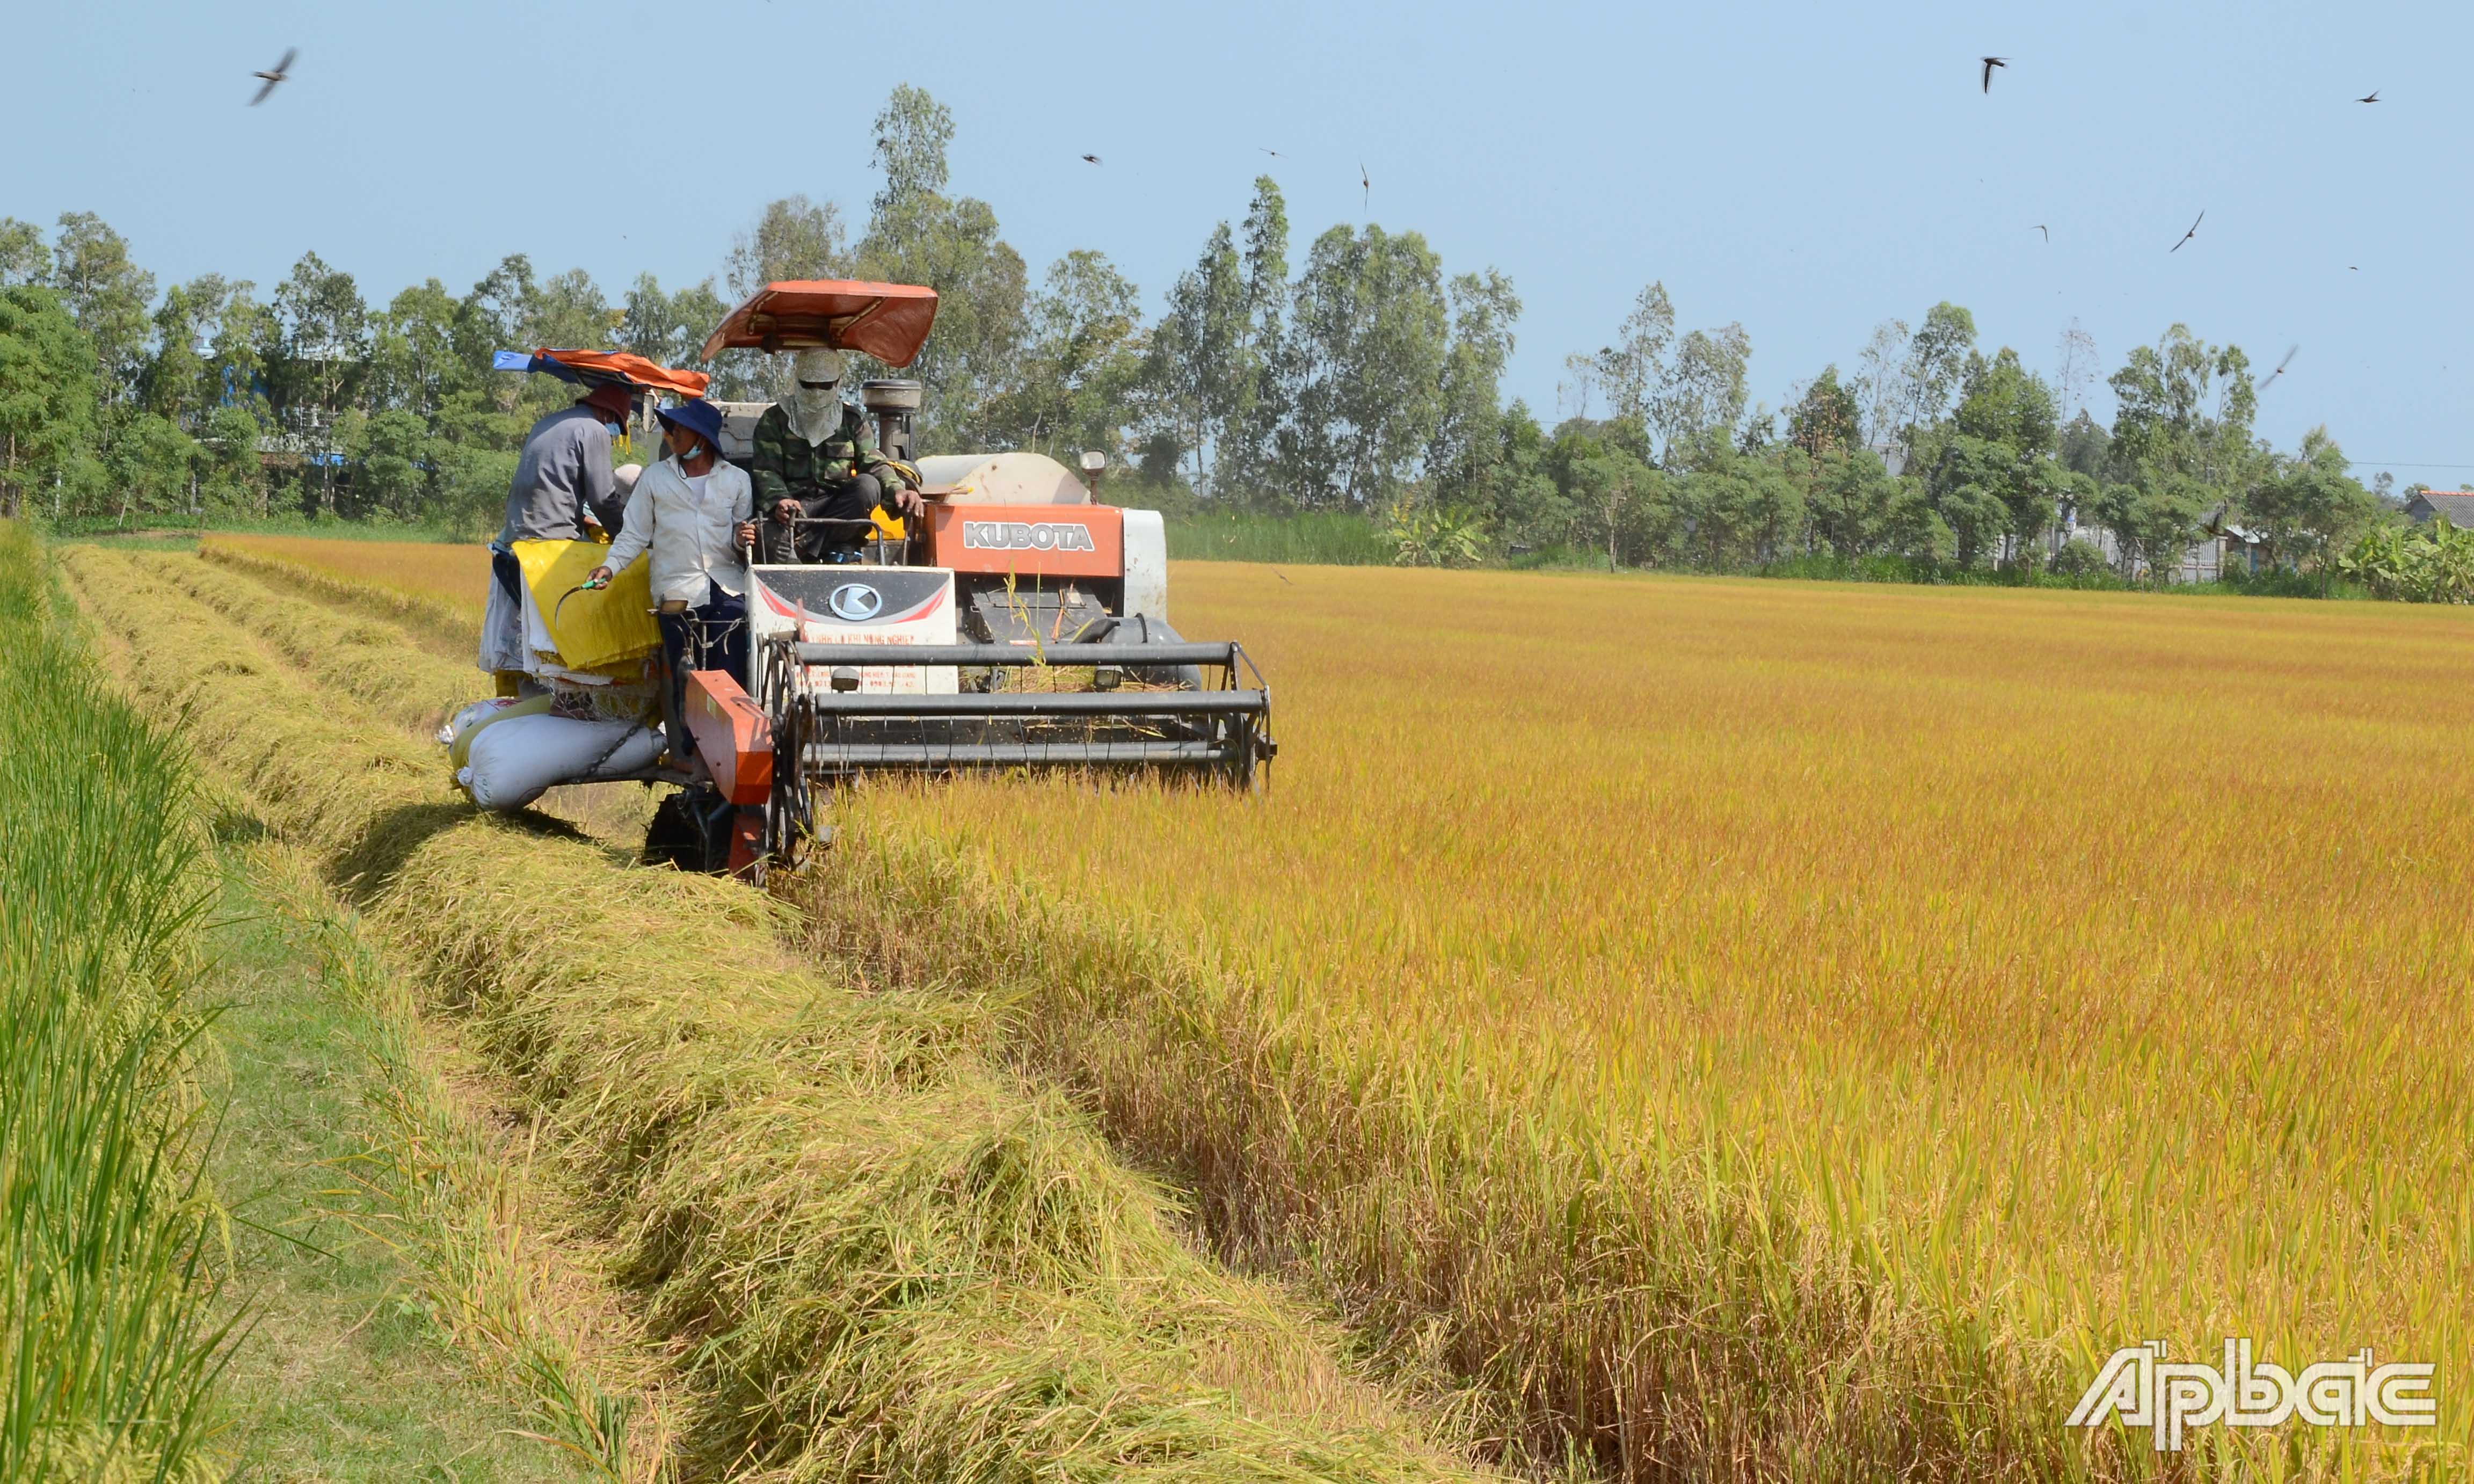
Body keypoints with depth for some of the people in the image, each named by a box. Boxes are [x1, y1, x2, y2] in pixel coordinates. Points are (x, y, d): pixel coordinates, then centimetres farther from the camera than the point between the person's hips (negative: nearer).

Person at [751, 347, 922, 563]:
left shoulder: (852, 420, 15)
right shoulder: (775, 420, 7)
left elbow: (874, 464, 8)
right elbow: (766, 472, -2)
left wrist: (896, 489, -15)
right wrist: (779, 501, -25)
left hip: (836, 507, 3)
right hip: (794, 503, -3)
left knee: (868, 485, -30)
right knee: (773, 537, -38)